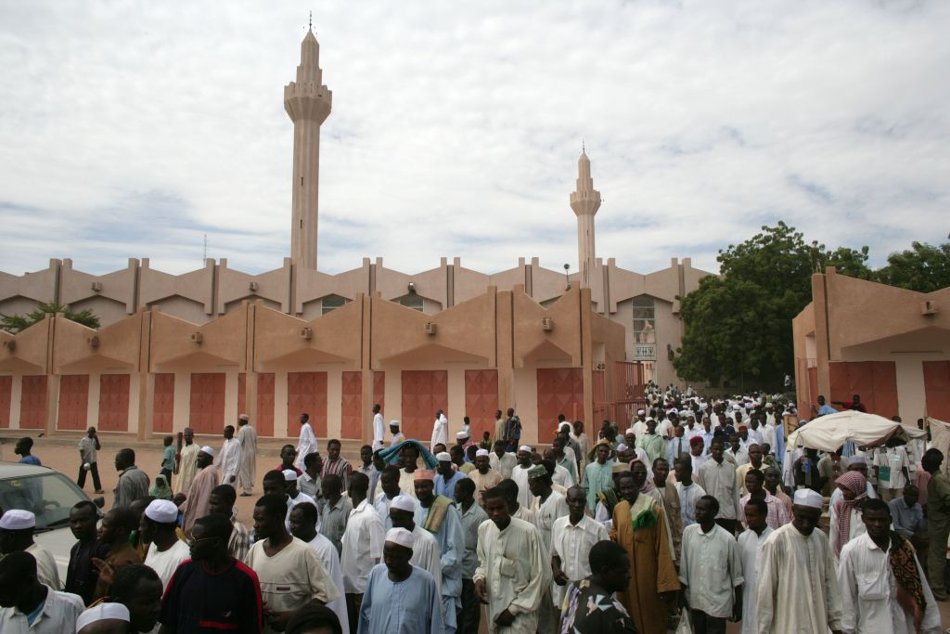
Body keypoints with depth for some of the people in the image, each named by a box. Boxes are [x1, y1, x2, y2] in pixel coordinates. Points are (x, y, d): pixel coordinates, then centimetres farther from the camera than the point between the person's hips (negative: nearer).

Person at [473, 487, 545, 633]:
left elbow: (538, 576, -11)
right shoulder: (483, 529, -2)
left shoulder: (528, 532, -18)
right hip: (494, 607, 5)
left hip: (520, 612, -5)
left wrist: (514, 608, -9)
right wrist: (479, 578, -5)